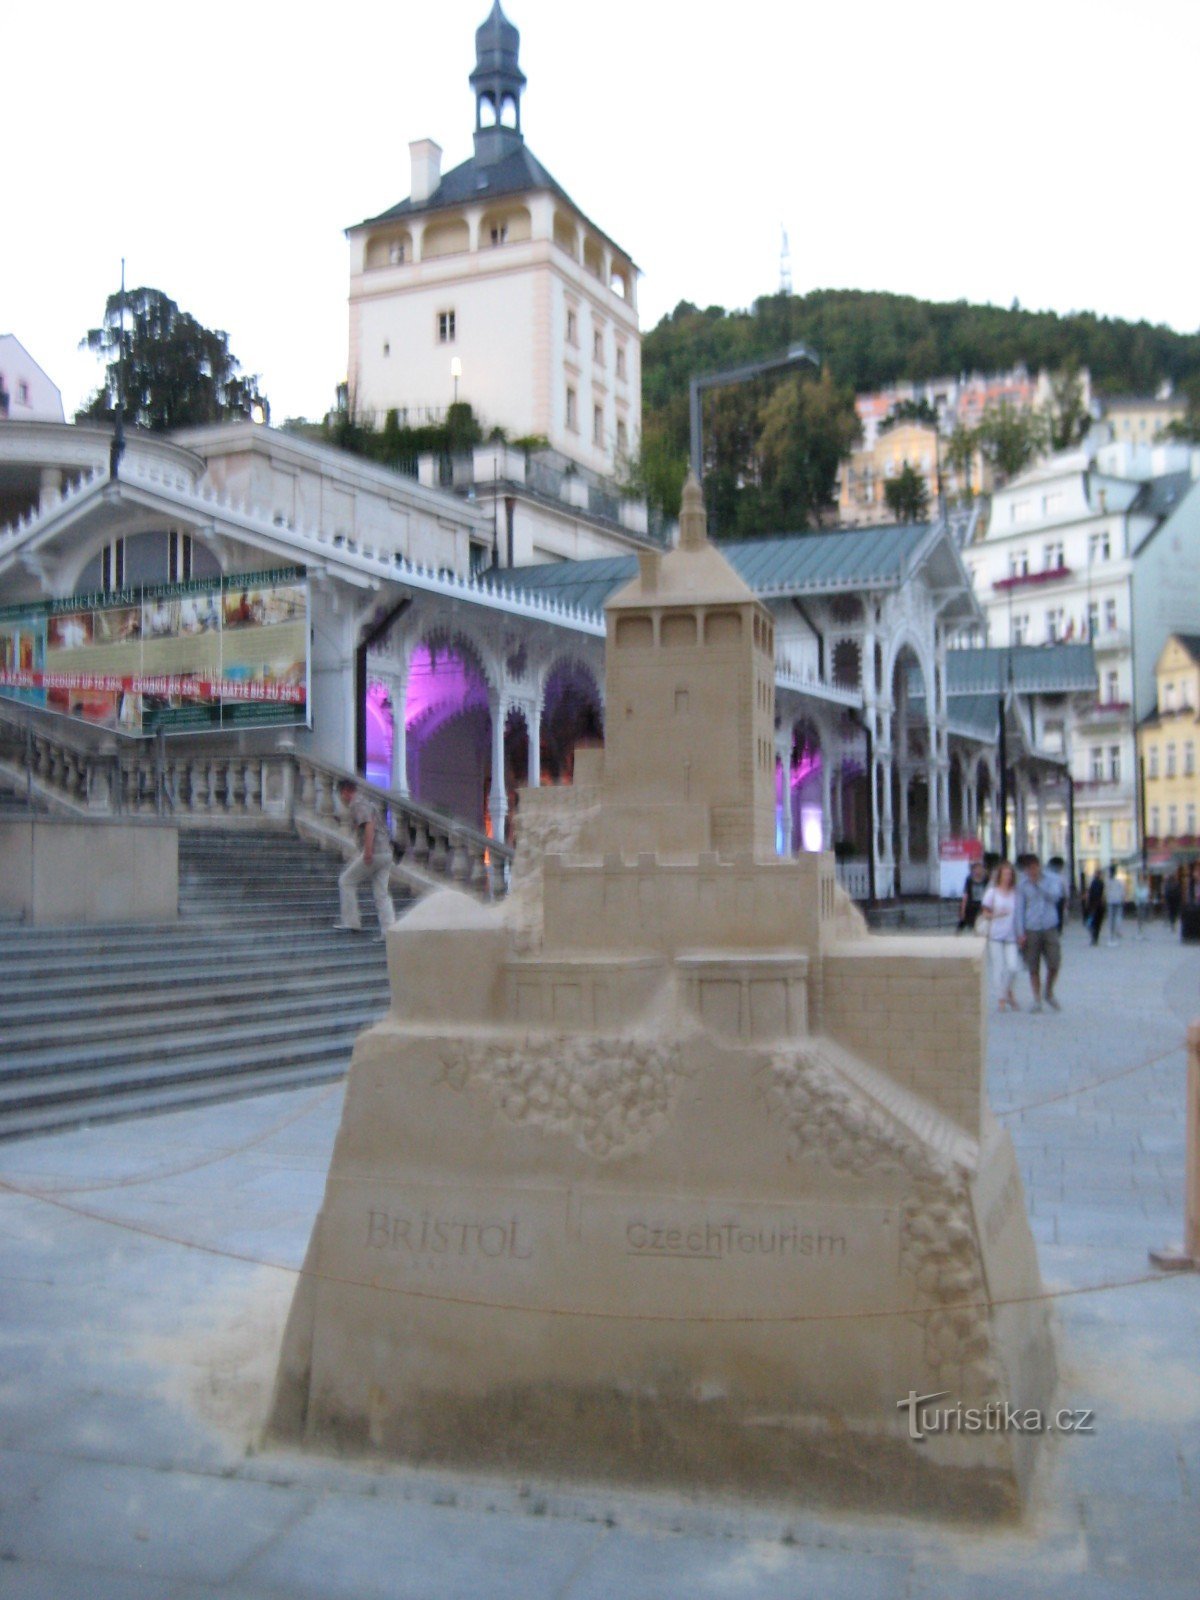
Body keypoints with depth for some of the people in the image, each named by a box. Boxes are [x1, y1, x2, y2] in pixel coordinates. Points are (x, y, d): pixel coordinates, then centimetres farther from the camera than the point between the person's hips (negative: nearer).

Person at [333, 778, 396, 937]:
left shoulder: (357, 804, -7)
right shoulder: (368, 802, 23)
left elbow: (369, 825, -22)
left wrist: (368, 851, -27)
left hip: (373, 853, -9)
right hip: (386, 852, 9)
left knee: (346, 881, 6)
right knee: (382, 893, 7)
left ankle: (350, 922, 8)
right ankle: (389, 930, 0)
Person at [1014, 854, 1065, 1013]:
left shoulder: (1053, 879, 4)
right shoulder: (1022, 884, 3)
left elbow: (1055, 896, -11)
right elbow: (1018, 909, 2)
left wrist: (1038, 884, -12)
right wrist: (1020, 933, -4)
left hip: (1049, 929, 0)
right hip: (1031, 930, 0)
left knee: (1054, 964, -4)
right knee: (1033, 968, 2)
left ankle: (1049, 994, 20)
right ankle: (1037, 999, 14)